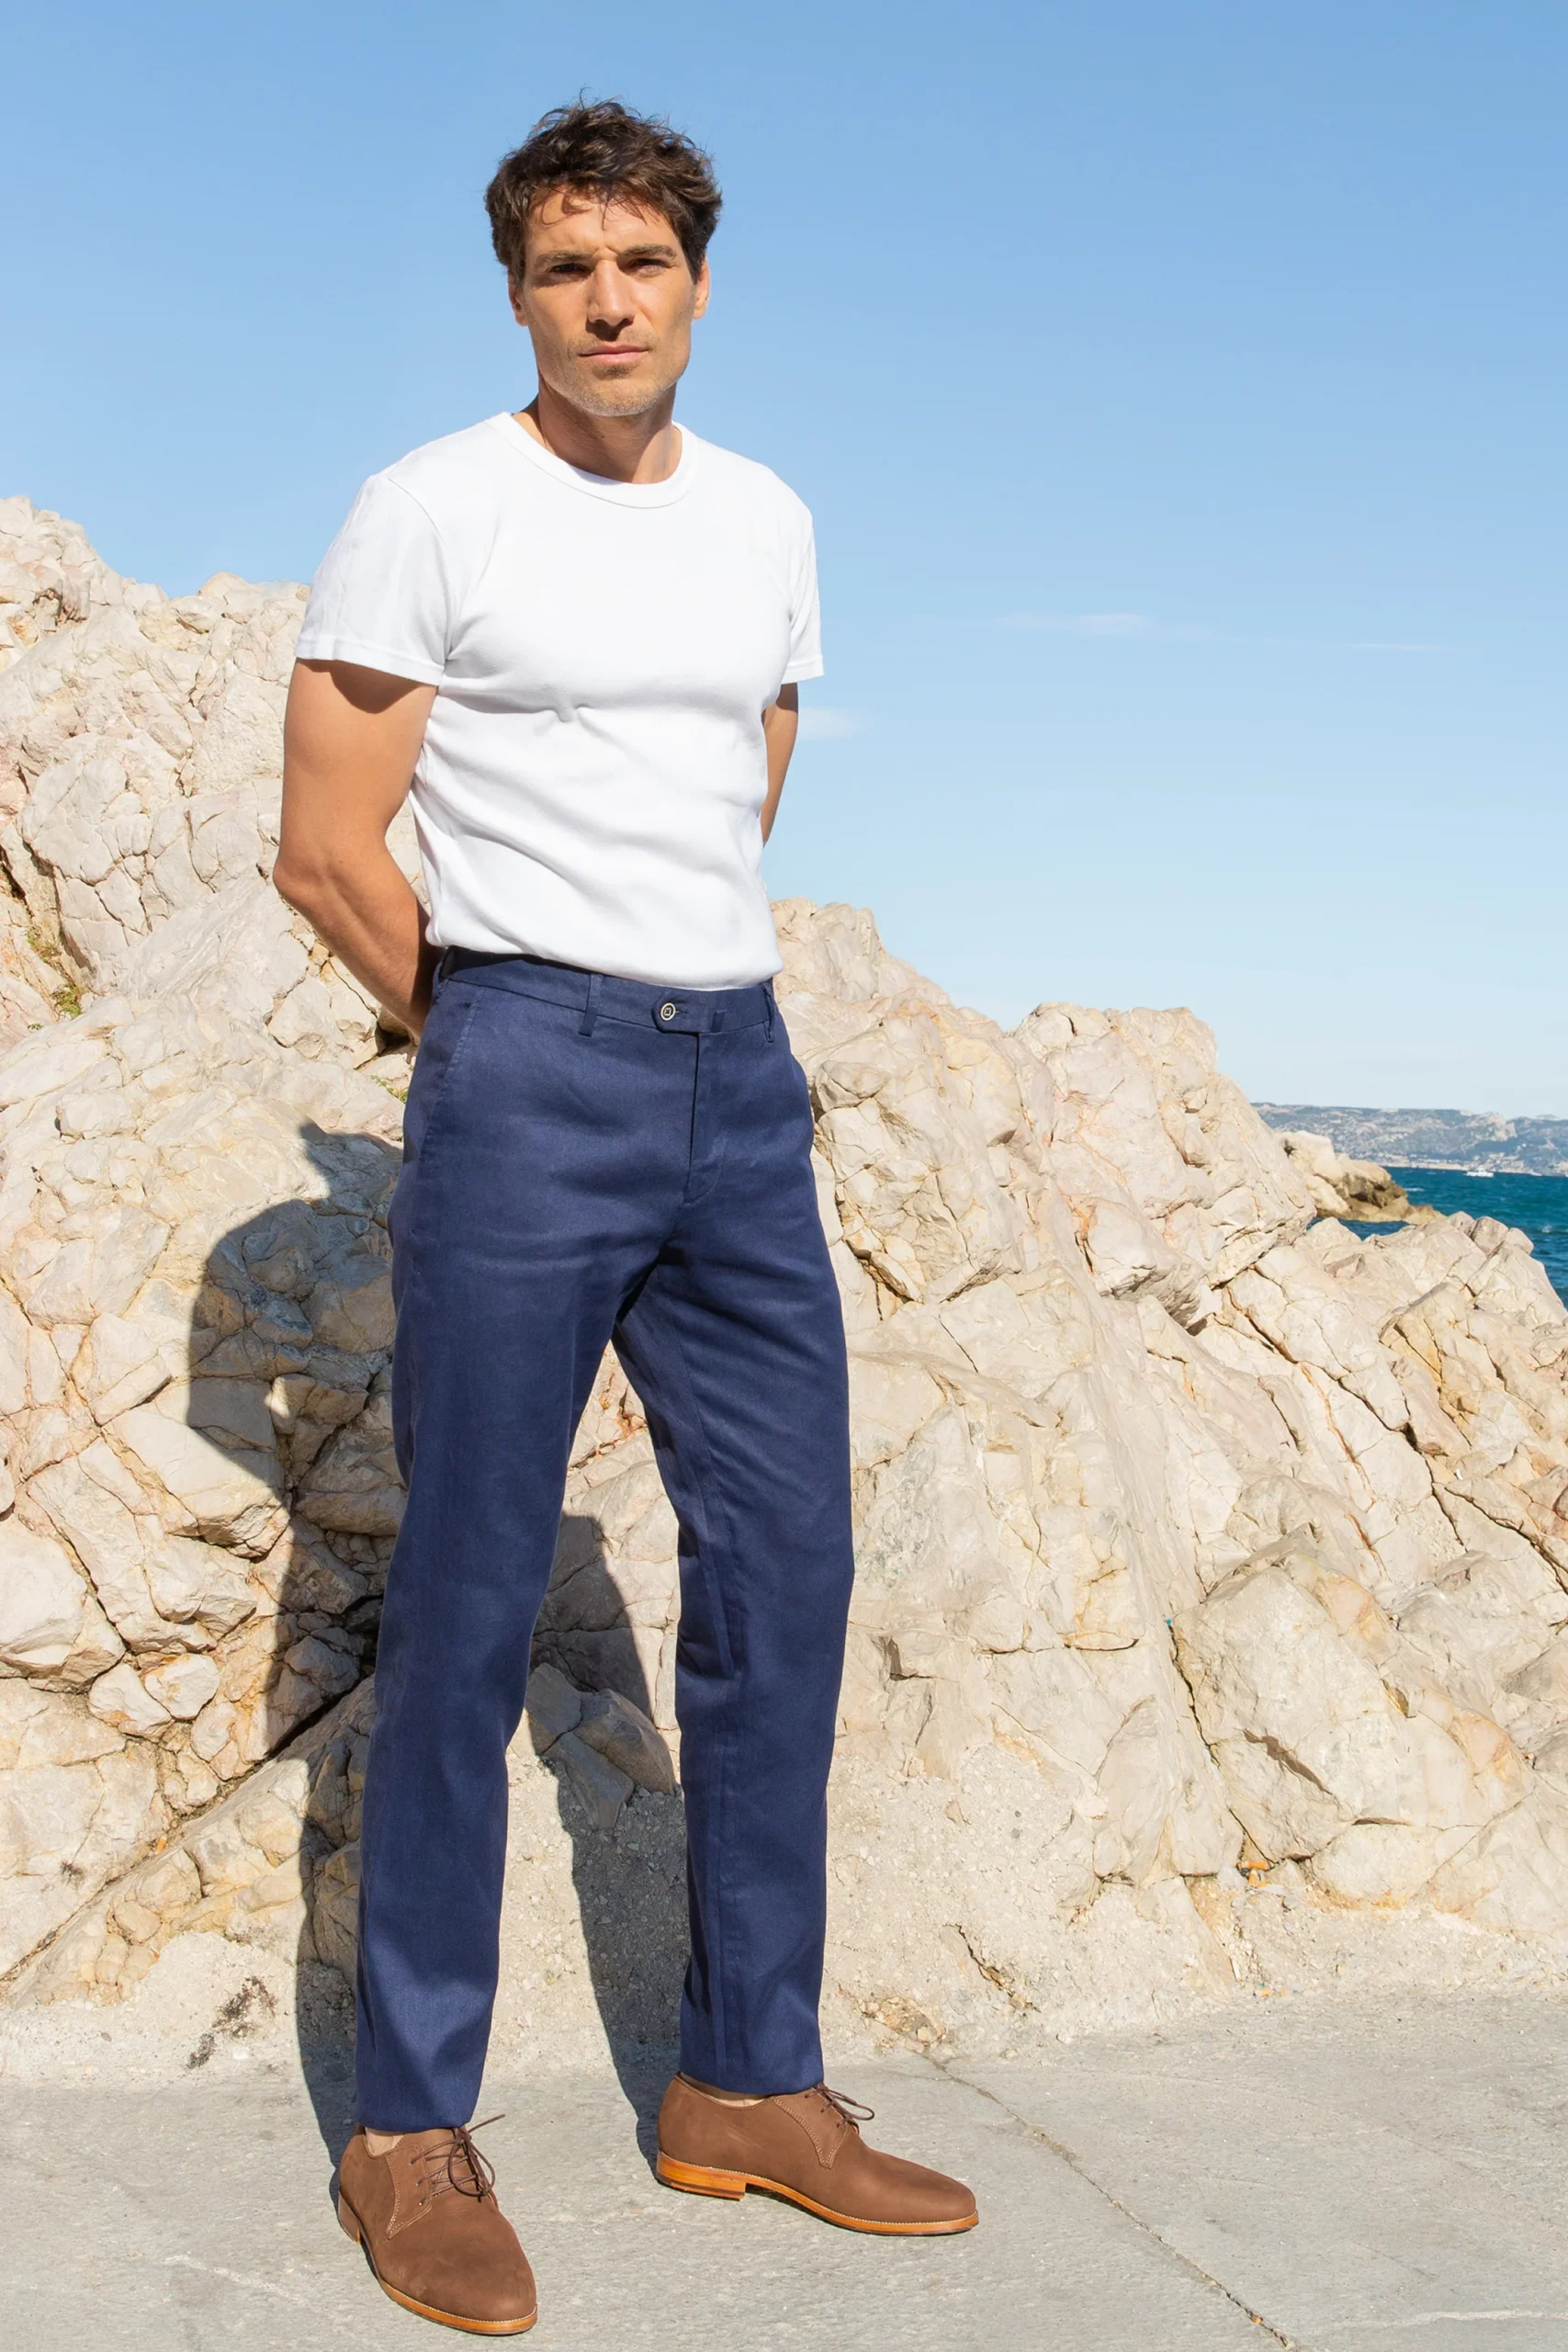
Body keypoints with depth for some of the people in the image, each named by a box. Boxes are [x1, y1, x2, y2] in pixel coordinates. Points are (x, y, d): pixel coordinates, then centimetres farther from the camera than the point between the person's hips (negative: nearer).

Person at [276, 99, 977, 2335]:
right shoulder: (430, 508, -1)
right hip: (522, 1083, -6)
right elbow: (325, 850, -3)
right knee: (468, 1609, -3)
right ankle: (410, 2131, 10)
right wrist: (513, 1032, 5)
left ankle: (748, 2085, 20)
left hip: (743, 1082, 6)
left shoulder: (768, 519, 15)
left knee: (786, 1569, 6)